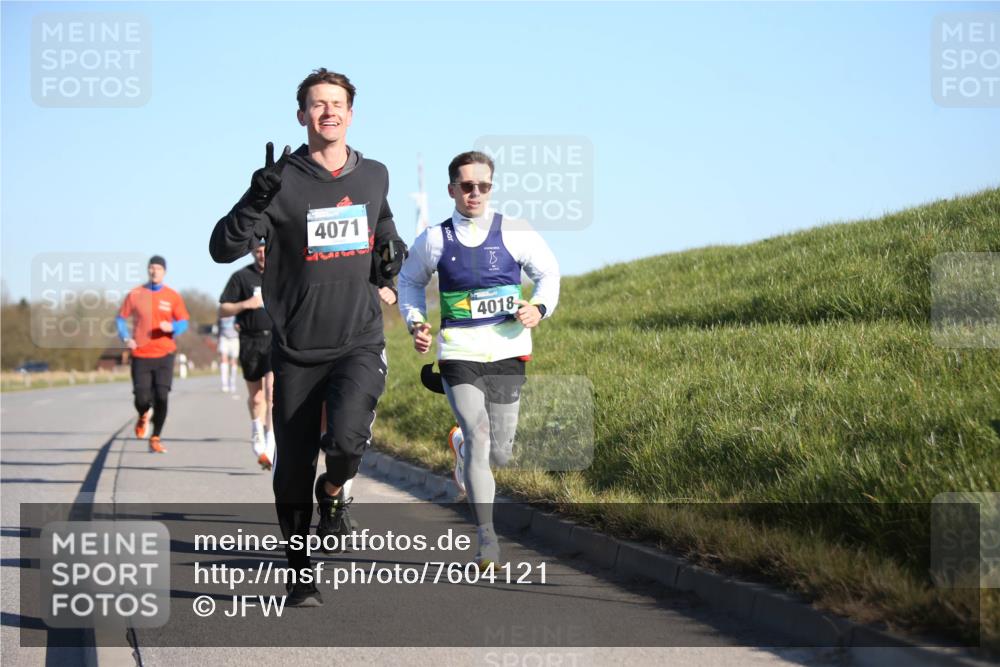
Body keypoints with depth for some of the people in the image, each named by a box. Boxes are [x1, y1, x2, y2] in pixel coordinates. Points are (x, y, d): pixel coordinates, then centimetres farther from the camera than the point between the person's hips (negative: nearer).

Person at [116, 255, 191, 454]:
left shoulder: (173, 297, 3)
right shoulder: (135, 294, 3)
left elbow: (184, 322, 4)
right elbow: (121, 318, 11)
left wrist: (172, 327, -18)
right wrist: (126, 338, -5)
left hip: (164, 355, 0)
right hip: (141, 355, 0)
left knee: (161, 397, -9)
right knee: (141, 398, -5)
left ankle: (155, 439, 4)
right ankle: (143, 417, 33)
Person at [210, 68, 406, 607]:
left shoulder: (374, 176, 8)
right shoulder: (284, 181, -5)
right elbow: (223, 249, -12)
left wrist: (392, 248, 8)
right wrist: (258, 198, -28)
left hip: (360, 344, 1)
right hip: (296, 350, -1)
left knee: (348, 436, -25)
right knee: (292, 471, 5)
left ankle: (333, 491, 10)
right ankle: (300, 576, 23)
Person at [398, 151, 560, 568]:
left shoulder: (514, 233, 2)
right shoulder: (434, 240, 3)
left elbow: (548, 272, 13)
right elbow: (410, 282, 20)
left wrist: (540, 308, -6)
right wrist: (415, 322, 4)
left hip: (507, 351, 1)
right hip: (458, 354, -1)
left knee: (500, 454, 5)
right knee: (478, 438, -15)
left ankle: (460, 441, 43)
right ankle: (486, 537, -8)